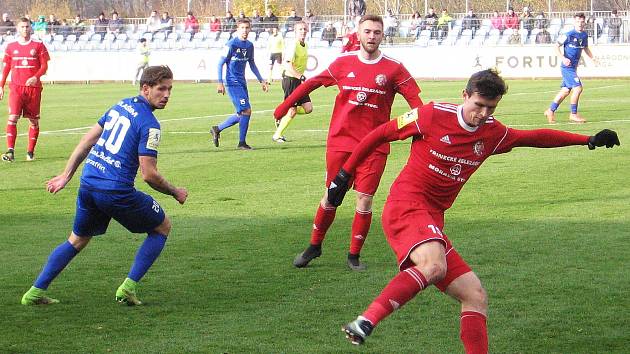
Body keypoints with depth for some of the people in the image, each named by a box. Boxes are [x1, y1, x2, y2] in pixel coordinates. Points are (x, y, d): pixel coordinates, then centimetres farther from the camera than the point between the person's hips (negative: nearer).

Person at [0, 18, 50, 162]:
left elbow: (44, 66, 2)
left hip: (34, 87, 0)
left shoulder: (38, 45, 4)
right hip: (16, 87, 0)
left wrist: (36, 77, -17)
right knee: (12, 118, -14)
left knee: (34, 120, 6)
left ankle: (30, 151, 18)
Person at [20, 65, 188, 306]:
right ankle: (129, 287, 7)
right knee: (162, 227, 13)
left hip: (88, 185, 7)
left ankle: (35, 292, 19)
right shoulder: (148, 124, -12)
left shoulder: (121, 106, 12)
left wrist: (66, 175, 22)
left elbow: (87, 140, 17)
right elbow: (149, 175, -14)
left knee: (77, 241, 25)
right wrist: (175, 192, 2)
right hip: (116, 191, -7)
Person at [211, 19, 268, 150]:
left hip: (242, 82, 8)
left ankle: (216, 129, 24)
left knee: (241, 114, 9)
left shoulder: (249, 45, 9)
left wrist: (261, 81, 20)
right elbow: (221, 63, -9)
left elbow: (252, 64, 22)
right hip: (232, 83, -8)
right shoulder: (231, 44, -12)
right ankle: (242, 143, -3)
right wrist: (220, 83, -14)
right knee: (246, 111, -13)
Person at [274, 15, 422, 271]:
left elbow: (415, 101, -5)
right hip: (340, 141, 1)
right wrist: (285, 105, 13)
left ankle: (354, 255, 11)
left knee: (365, 200, -4)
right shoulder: (344, 63, 2)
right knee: (330, 196, 9)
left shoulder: (393, 69, -3)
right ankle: (315, 246, 28)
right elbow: (312, 83, 12)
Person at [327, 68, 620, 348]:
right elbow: (380, 134, 3)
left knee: (475, 297, 4)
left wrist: (588, 140, 25)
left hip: (432, 224, 8)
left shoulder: (492, 134, 12)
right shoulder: (433, 115, -6)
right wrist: (345, 173, 4)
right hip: (406, 207, -8)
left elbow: (536, 137, 27)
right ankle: (365, 322, -43)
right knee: (434, 266, -37)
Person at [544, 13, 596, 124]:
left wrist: (592, 58, 13)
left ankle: (550, 111, 22)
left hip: (573, 67, 8)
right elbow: (557, 46, -10)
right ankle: (573, 114, -4)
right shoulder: (568, 35, -14)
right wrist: (563, 58, -22)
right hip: (567, 67, -8)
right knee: (578, 88, -15)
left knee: (566, 90, 11)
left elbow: (585, 48, 25)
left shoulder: (584, 35, 8)